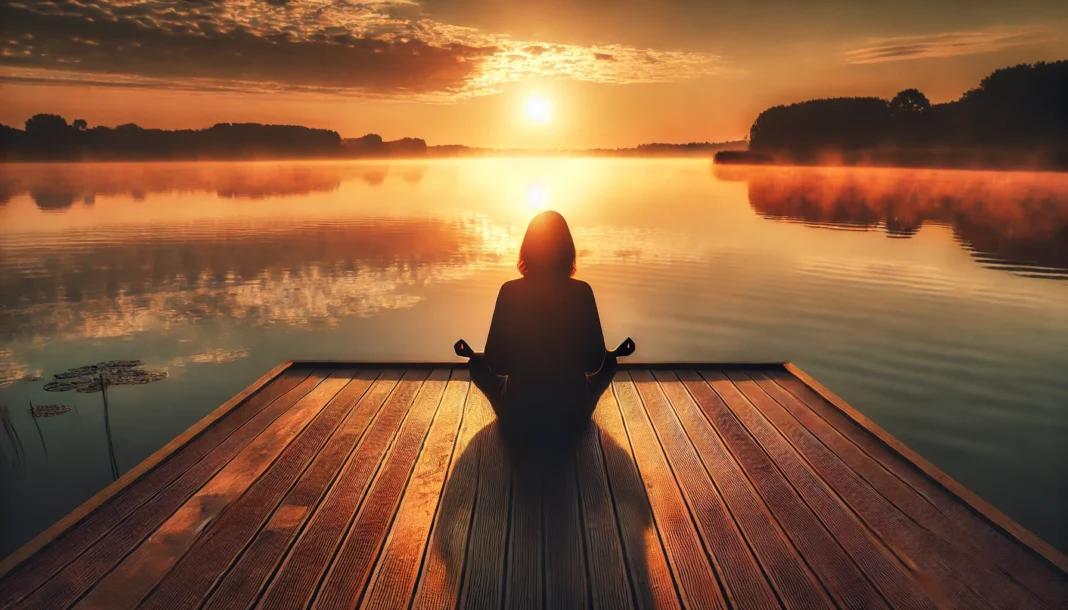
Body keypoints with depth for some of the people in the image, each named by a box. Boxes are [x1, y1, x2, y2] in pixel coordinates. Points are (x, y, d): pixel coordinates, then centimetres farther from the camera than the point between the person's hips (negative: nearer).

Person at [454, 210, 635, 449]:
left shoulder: (510, 291, -13)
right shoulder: (582, 291, -12)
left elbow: (497, 364, -9)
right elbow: (593, 362, -6)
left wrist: (473, 355, 14)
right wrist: (615, 352, 16)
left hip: (517, 423, 0)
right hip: (570, 422, 1)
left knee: (478, 365, 28)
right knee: (609, 362, 28)